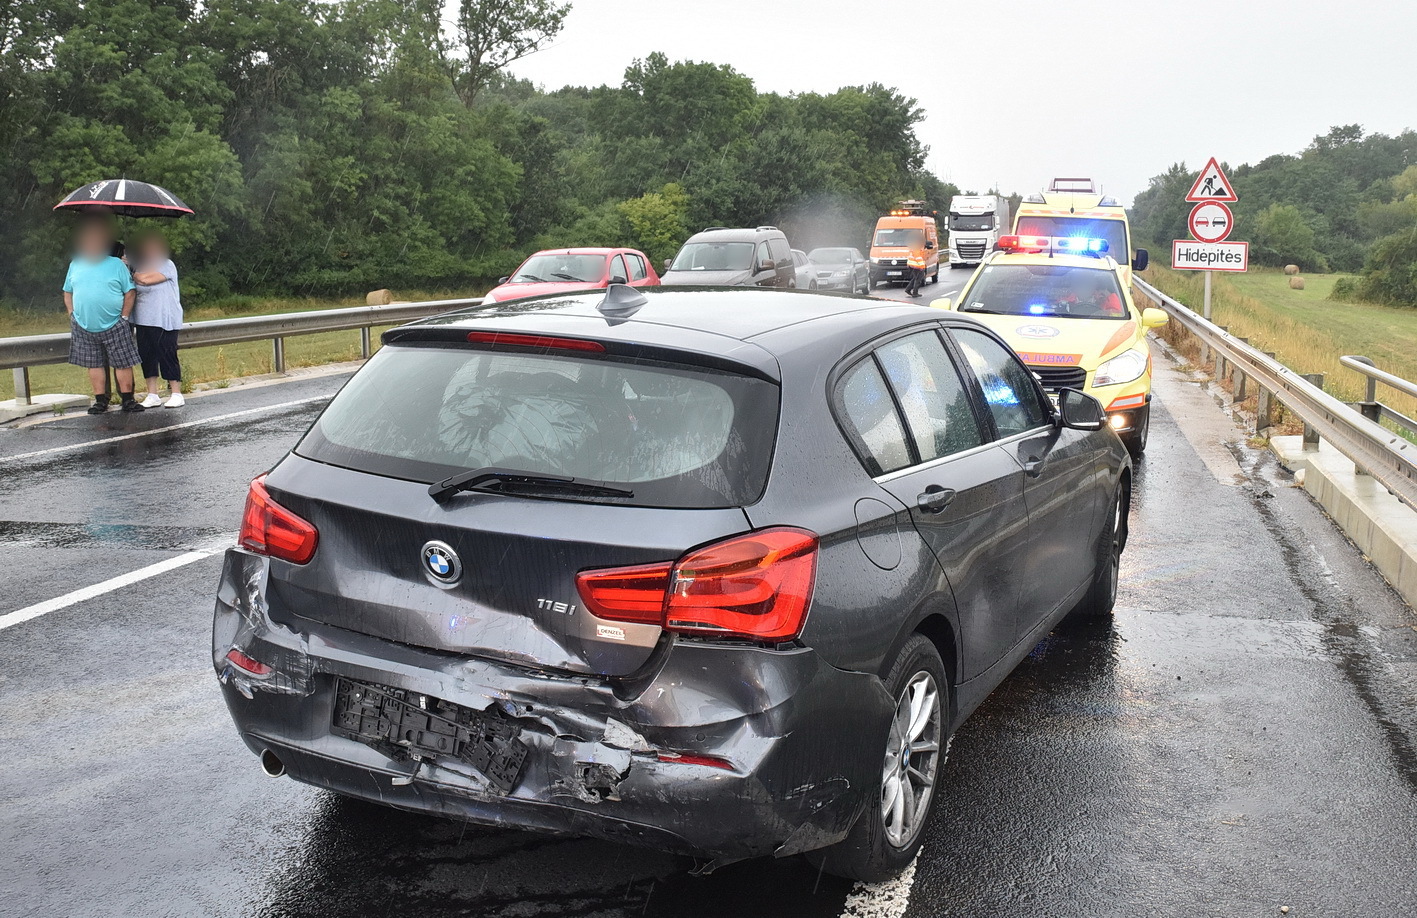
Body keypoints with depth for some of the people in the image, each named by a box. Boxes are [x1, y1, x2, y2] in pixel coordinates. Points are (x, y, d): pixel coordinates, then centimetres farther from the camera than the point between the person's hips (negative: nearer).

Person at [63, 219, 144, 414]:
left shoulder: (116, 264, -1)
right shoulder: (75, 265, 9)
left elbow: (130, 293, -2)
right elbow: (68, 293, 16)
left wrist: (123, 317, -8)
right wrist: (72, 315, 5)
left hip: (114, 326, -3)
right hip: (84, 328, 3)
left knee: (123, 363, -2)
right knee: (94, 364, 8)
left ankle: (128, 399, 7)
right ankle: (100, 400, 15)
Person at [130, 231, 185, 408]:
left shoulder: (167, 265, -6)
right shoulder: (141, 267, 15)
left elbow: (146, 279, -18)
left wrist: (134, 275, -1)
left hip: (164, 321, -7)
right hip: (143, 321, 7)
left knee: (167, 356, -6)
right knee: (146, 356, 6)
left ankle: (176, 394, 3)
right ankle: (152, 395, 13)